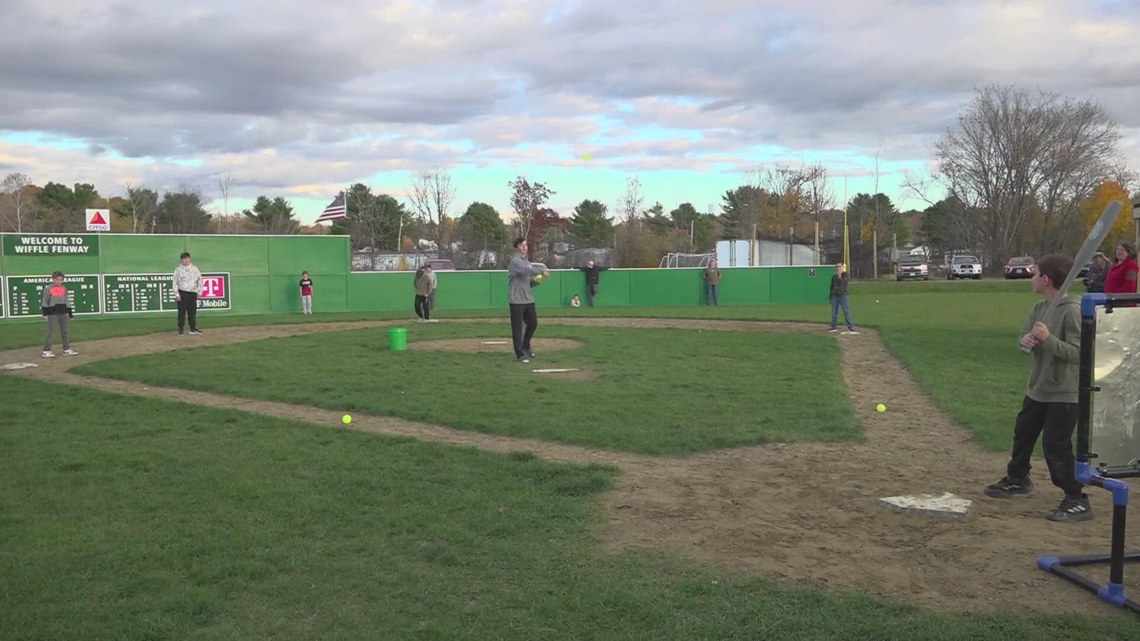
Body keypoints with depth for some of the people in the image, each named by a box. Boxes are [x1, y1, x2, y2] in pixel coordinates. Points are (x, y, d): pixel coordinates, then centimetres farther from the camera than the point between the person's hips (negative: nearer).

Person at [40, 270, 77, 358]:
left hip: (63, 314, 5)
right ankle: (46, 351, -2)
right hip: (53, 314, -5)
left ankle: (67, 349, 15)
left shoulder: (64, 289, 11)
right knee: (51, 333, -6)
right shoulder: (48, 288, -3)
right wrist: (45, 313, -12)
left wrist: (70, 314, 15)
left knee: (65, 332, 9)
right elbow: (44, 301, -4)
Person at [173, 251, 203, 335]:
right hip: (182, 293, -3)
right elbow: (175, 282, 1)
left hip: (192, 293, 3)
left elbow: (199, 280, 11)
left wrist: (199, 292, 4)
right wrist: (177, 294, -8)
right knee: (182, 312, -3)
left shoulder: (194, 268, 10)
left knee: (193, 311, 4)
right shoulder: (178, 269, 3)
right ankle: (180, 329, 1)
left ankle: (193, 328, 10)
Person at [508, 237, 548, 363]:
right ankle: (519, 354, 0)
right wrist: (542, 271, -37)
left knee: (533, 323, 14)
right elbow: (527, 270, -31)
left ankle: (525, 347, 33)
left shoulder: (527, 262, 17)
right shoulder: (516, 261, -11)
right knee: (517, 327, -5)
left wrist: (536, 281, -1)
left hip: (528, 299, 9)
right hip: (516, 300, -9)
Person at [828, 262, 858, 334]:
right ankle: (834, 327, 17)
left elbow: (842, 283, -19)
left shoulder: (845, 275, -2)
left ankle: (851, 327, -6)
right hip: (834, 296, 5)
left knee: (846, 312, -8)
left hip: (843, 296, -5)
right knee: (834, 312, 8)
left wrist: (839, 275, -20)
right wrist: (830, 296, 16)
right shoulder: (834, 276, 10)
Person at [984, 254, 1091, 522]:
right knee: (1023, 432, 22)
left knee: (1056, 445, -9)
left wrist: (1048, 339, -34)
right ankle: (1017, 480, 42)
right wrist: (1025, 339, -14)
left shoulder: (1072, 310, -21)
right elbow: (1025, 336, 9)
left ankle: (1077, 501, 3)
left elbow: (1078, 353, -25)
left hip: (1064, 392, -9)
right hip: (1037, 388, 9)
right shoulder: (1040, 307, 4)